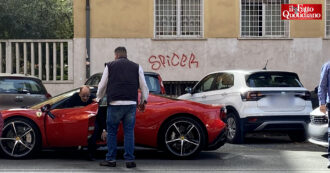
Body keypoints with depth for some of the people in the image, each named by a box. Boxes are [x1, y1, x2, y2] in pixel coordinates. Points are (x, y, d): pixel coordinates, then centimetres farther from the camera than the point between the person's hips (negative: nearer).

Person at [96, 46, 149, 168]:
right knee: (129, 132, 6)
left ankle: (111, 159, 10)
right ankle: (129, 160, 4)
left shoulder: (110, 66, 9)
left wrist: (98, 99, 28)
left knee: (111, 132, 8)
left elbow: (102, 85, 12)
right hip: (131, 104, 2)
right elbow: (144, 86, 13)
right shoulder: (136, 67, 13)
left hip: (115, 104, -1)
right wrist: (143, 101, 25)